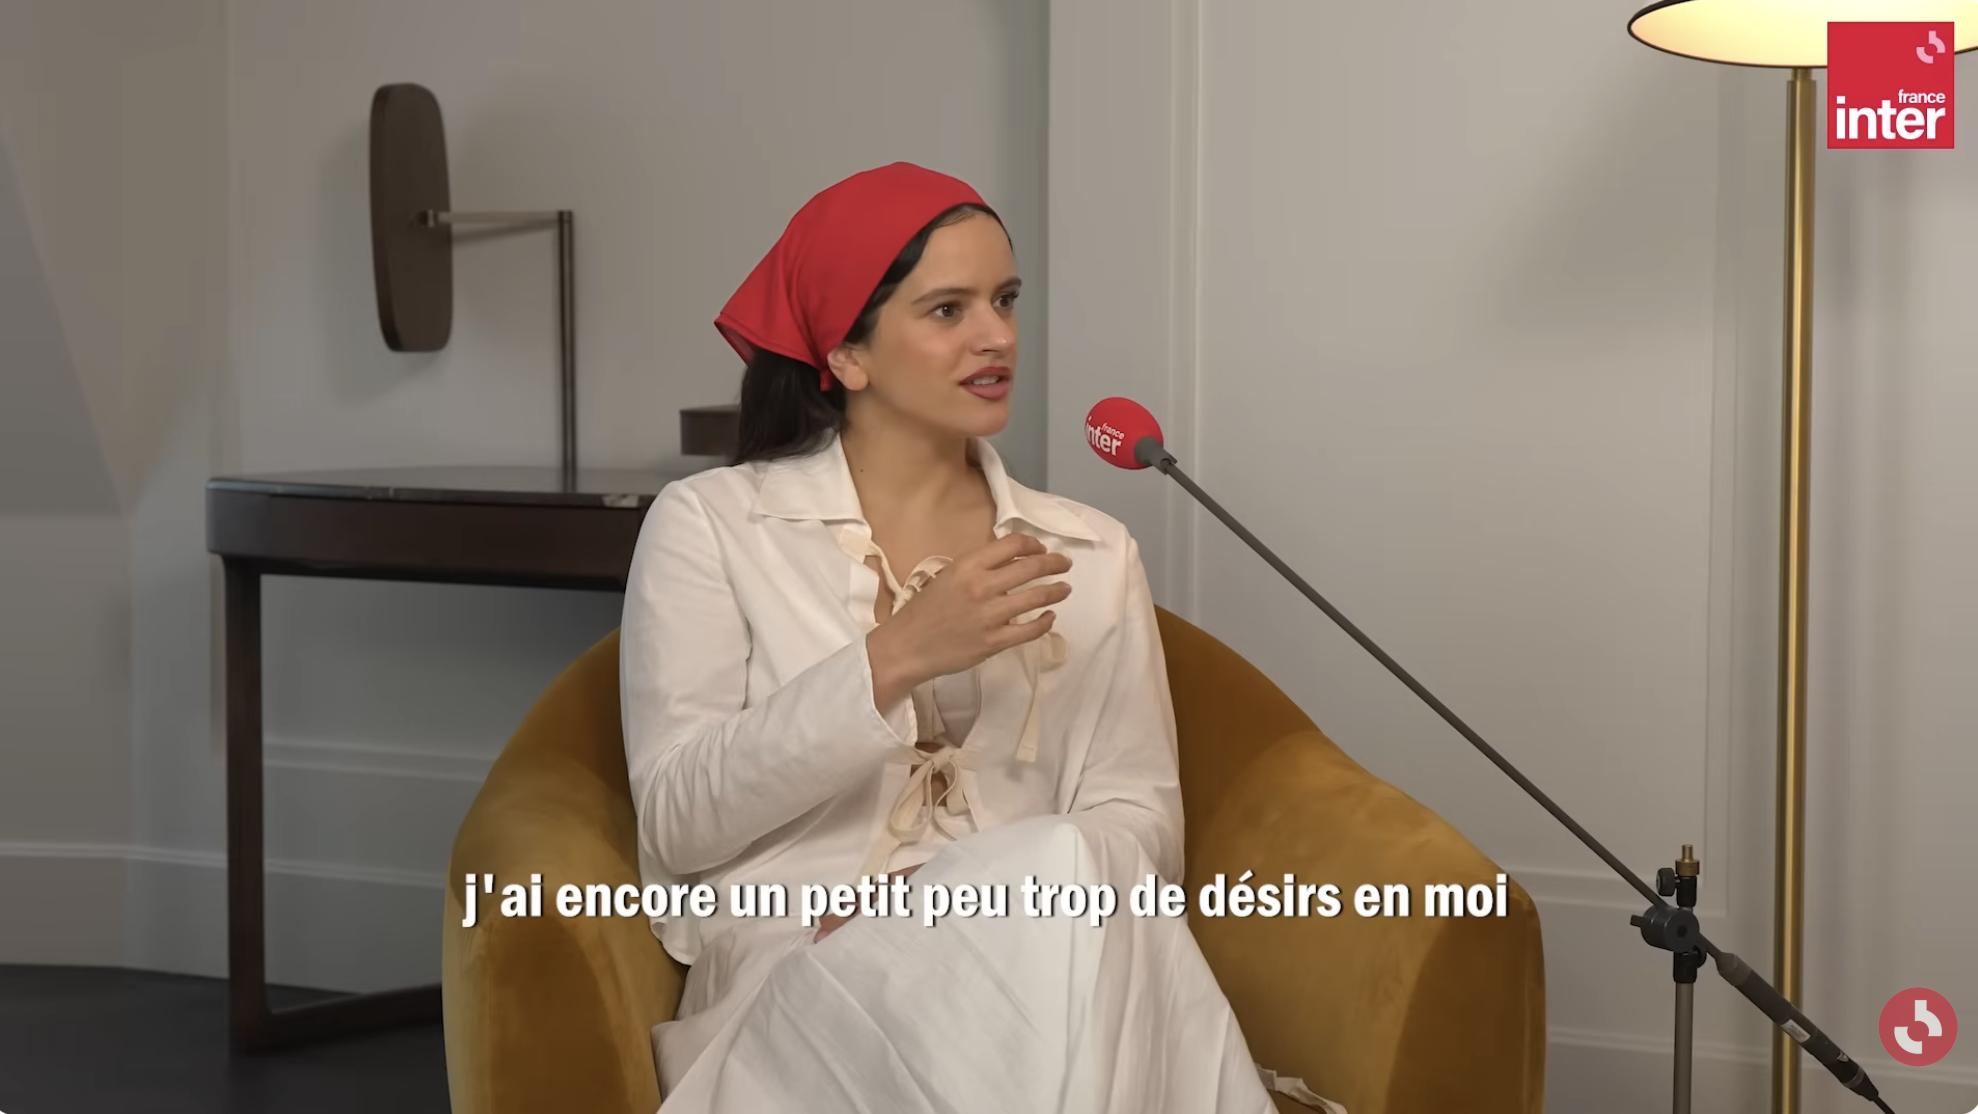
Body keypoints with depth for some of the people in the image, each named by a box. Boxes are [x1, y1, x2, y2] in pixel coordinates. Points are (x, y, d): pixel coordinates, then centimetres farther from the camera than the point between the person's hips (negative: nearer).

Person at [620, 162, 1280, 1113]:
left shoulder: (1091, 553, 15)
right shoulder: (708, 525, 6)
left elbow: (1140, 820, 4)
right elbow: (677, 820, -5)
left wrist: (964, 894, -16)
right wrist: (891, 660, -16)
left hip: (1032, 951, 3)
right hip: (801, 979, -3)